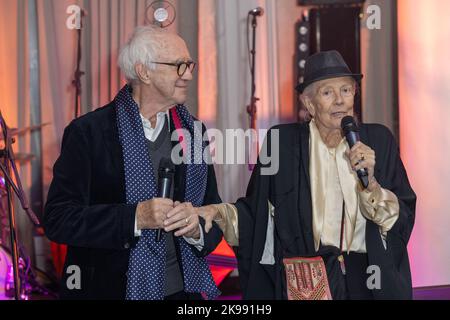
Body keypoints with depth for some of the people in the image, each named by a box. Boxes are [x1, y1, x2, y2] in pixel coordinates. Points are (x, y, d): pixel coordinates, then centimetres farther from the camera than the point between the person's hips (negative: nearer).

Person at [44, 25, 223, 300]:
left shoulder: (193, 132, 5)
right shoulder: (88, 133, -9)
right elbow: (58, 220, -14)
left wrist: (196, 228, -15)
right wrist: (135, 217, -24)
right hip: (110, 288, -4)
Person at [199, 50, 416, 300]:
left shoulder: (378, 140, -1)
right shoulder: (282, 142, -5)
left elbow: (404, 220, -4)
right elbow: (256, 211, -6)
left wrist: (369, 181, -18)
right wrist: (220, 213, -22)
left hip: (365, 280, 1)